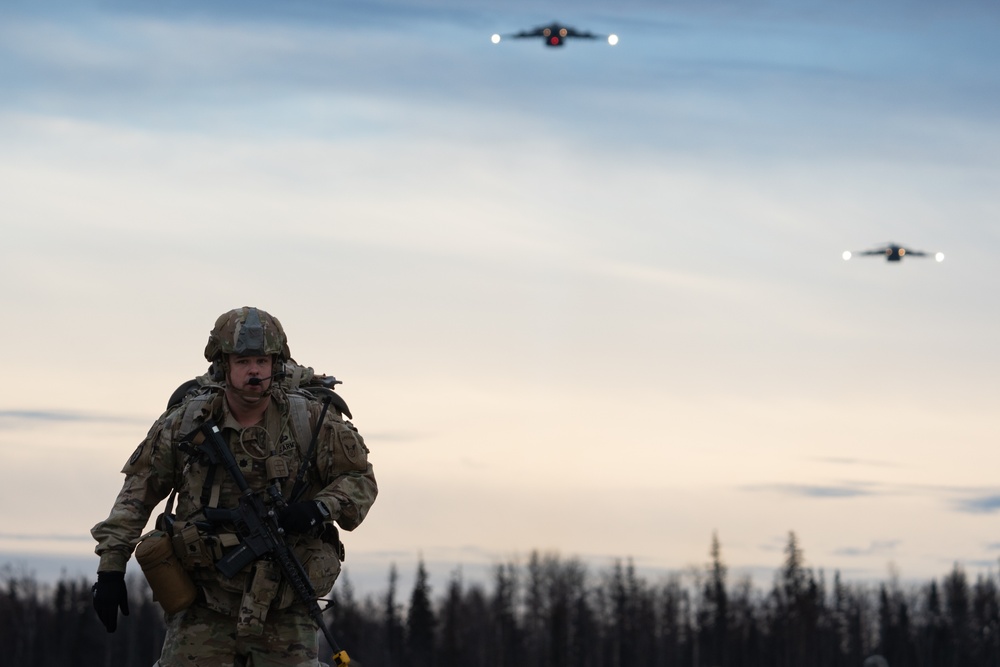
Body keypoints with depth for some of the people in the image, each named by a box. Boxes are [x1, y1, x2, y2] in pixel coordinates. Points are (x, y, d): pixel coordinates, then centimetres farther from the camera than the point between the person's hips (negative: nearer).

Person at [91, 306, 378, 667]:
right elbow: (138, 489, 7)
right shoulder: (186, 421, -1)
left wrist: (319, 508, -15)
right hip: (204, 607, 0)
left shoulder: (311, 420, -4)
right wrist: (110, 566, 1)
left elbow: (361, 479, 6)